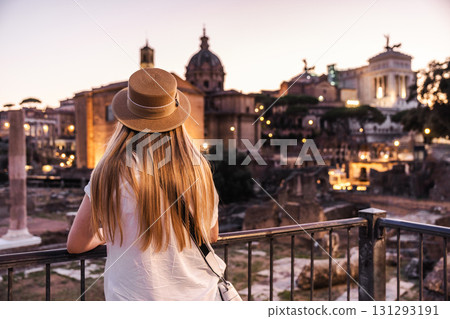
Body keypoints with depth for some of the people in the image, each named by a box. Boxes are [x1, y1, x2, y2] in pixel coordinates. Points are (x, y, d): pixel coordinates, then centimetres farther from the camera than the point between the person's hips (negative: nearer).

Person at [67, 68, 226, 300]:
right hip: (199, 295, 2)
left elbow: (75, 245, -3)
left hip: (135, 296, -2)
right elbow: (212, 236, 5)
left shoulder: (109, 173, -16)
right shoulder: (198, 168, -10)